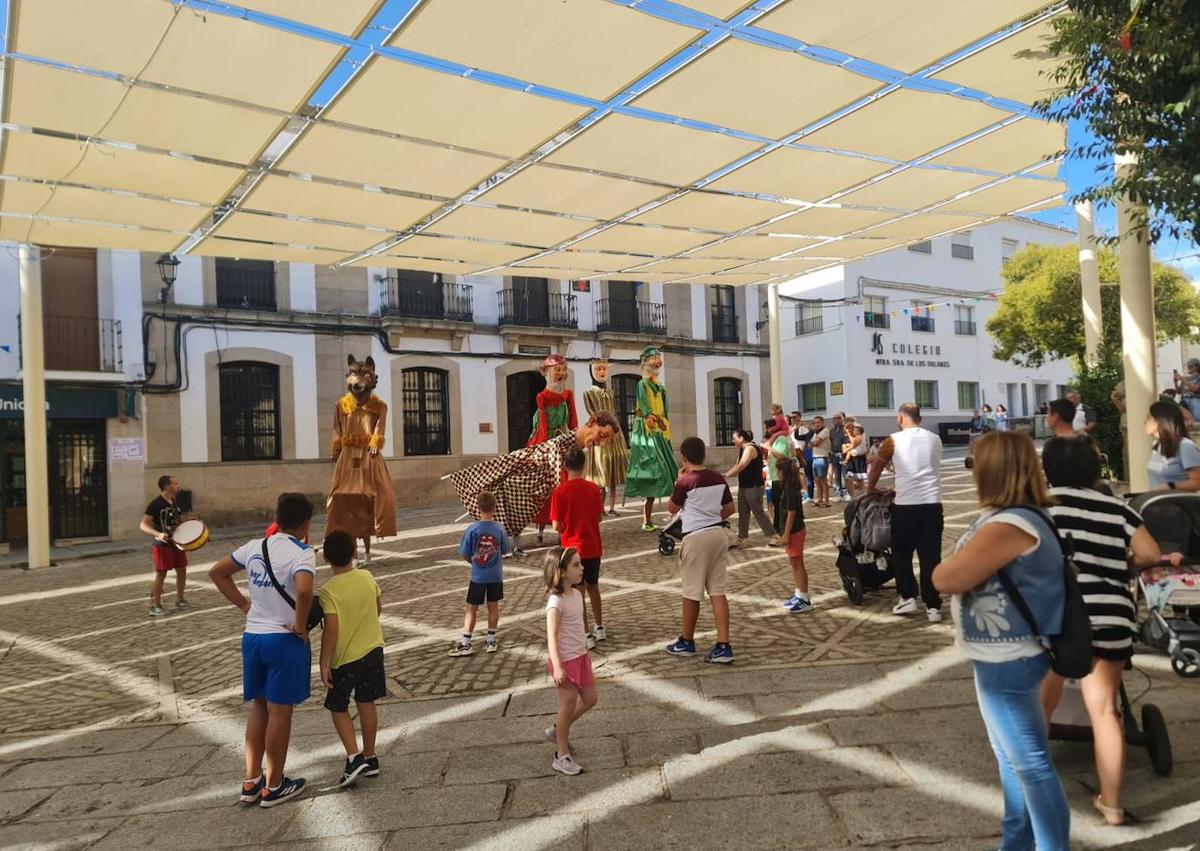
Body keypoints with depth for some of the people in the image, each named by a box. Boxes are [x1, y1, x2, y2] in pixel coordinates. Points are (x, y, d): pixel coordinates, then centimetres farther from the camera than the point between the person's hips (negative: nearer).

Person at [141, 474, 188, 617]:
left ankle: (179, 601, 23)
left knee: (182, 570, 10)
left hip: (176, 542, 8)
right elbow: (143, 525, -20)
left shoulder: (173, 502, 10)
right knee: (161, 574, -1)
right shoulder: (156, 504, -16)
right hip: (162, 545, -8)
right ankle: (155, 606, 10)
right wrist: (158, 534, -35)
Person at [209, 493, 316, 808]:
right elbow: (304, 592, -33)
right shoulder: (302, 553, -16)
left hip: (252, 636, 6)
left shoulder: (255, 546, 4)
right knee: (280, 712, 6)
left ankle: (251, 781, 27)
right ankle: (273, 786, 18)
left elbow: (217, 573, 13)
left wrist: (244, 605, 12)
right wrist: (300, 626, -18)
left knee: (259, 707, 19)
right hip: (285, 640, -6)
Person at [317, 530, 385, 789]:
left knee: (338, 708, 11)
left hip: (345, 657, -5)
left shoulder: (329, 591, -19)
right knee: (366, 703, 14)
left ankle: (354, 757, -1)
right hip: (372, 649, 5)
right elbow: (378, 608, 11)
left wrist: (324, 662, -15)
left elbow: (331, 628, -23)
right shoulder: (368, 578, -2)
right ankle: (369, 758, 20)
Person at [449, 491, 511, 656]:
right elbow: (506, 550, 3)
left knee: (471, 609, 6)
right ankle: (491, 641, 20)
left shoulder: (472, 529, -14)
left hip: (477, 576, -2)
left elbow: (465, 554, -7)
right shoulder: (500, 529, -9)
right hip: (496, 575, 2)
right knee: (493, 607, 13)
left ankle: (465, 644, 6)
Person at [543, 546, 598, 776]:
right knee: (569, 705, 2)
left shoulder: (576, 594, 4)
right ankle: (562, 756, 18)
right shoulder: (556, 602, -22)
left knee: (589, 699, 17)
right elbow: (552, 636, -27)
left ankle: (557, 731, 36)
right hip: (565, 661, -9)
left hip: (580, 657, 9)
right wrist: (557, 667, -32)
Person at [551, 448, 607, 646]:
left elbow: (556, 526, -13)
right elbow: (599, 517, 4)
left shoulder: (560, 491, -13)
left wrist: (566, 531, 8)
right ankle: (600, 628, 32)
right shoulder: (593, 488, -3)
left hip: (573, 548, -4)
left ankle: (587, 636, 6)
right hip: (593, 547, 4)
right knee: (593, 587, 21)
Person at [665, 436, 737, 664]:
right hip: (717, 534, 6)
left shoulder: (685, 481, -13)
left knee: (691, 593, 8)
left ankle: (686, 641, 23)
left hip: (696, 537, -6)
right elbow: (729, 509, 12)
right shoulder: (718, 478, 5)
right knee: (718, 592, 6)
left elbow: (672, 509, 1)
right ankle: (723, 646, 2)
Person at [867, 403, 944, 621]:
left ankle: (908, 597, 12)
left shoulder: (893, 441, -2)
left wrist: (870, 489, 29)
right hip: (932, 503, 3)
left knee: (901, 552, 15)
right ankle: (933, 606, 8)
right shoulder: (934, 439, 9)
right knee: (930, 555, 7)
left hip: (905, 505, -3)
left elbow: (876, 468, 10)